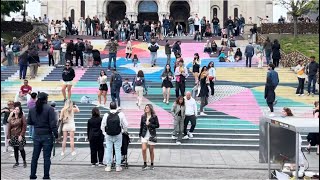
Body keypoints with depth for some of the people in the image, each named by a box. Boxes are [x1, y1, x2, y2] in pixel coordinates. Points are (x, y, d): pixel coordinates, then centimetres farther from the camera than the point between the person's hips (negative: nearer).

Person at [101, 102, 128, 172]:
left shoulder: (106, 115, -6)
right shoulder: (121, 114, -9)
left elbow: (102, 126, 1)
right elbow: (125, 125, -5)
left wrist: (104, 133, 15)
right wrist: (124, 131, 14)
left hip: (108, 135, 1)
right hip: (118, 135, -1)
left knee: (108, 150, 8)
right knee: (118, 150, 6)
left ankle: (108, 166, 11)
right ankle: (118, 166, 10)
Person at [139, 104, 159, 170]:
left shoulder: (154, 117, -4)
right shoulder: (143, 116, 5)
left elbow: (157, 125, -4)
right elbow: (141, 125, 12)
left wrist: (150, 124, -15)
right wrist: (140, 134, 8)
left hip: (152, 135, -2)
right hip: (144, 135, 2)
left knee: (151, 150, 6)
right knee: (144, 149, -11)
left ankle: (152, 164, 20)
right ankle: (145, 164, 0)